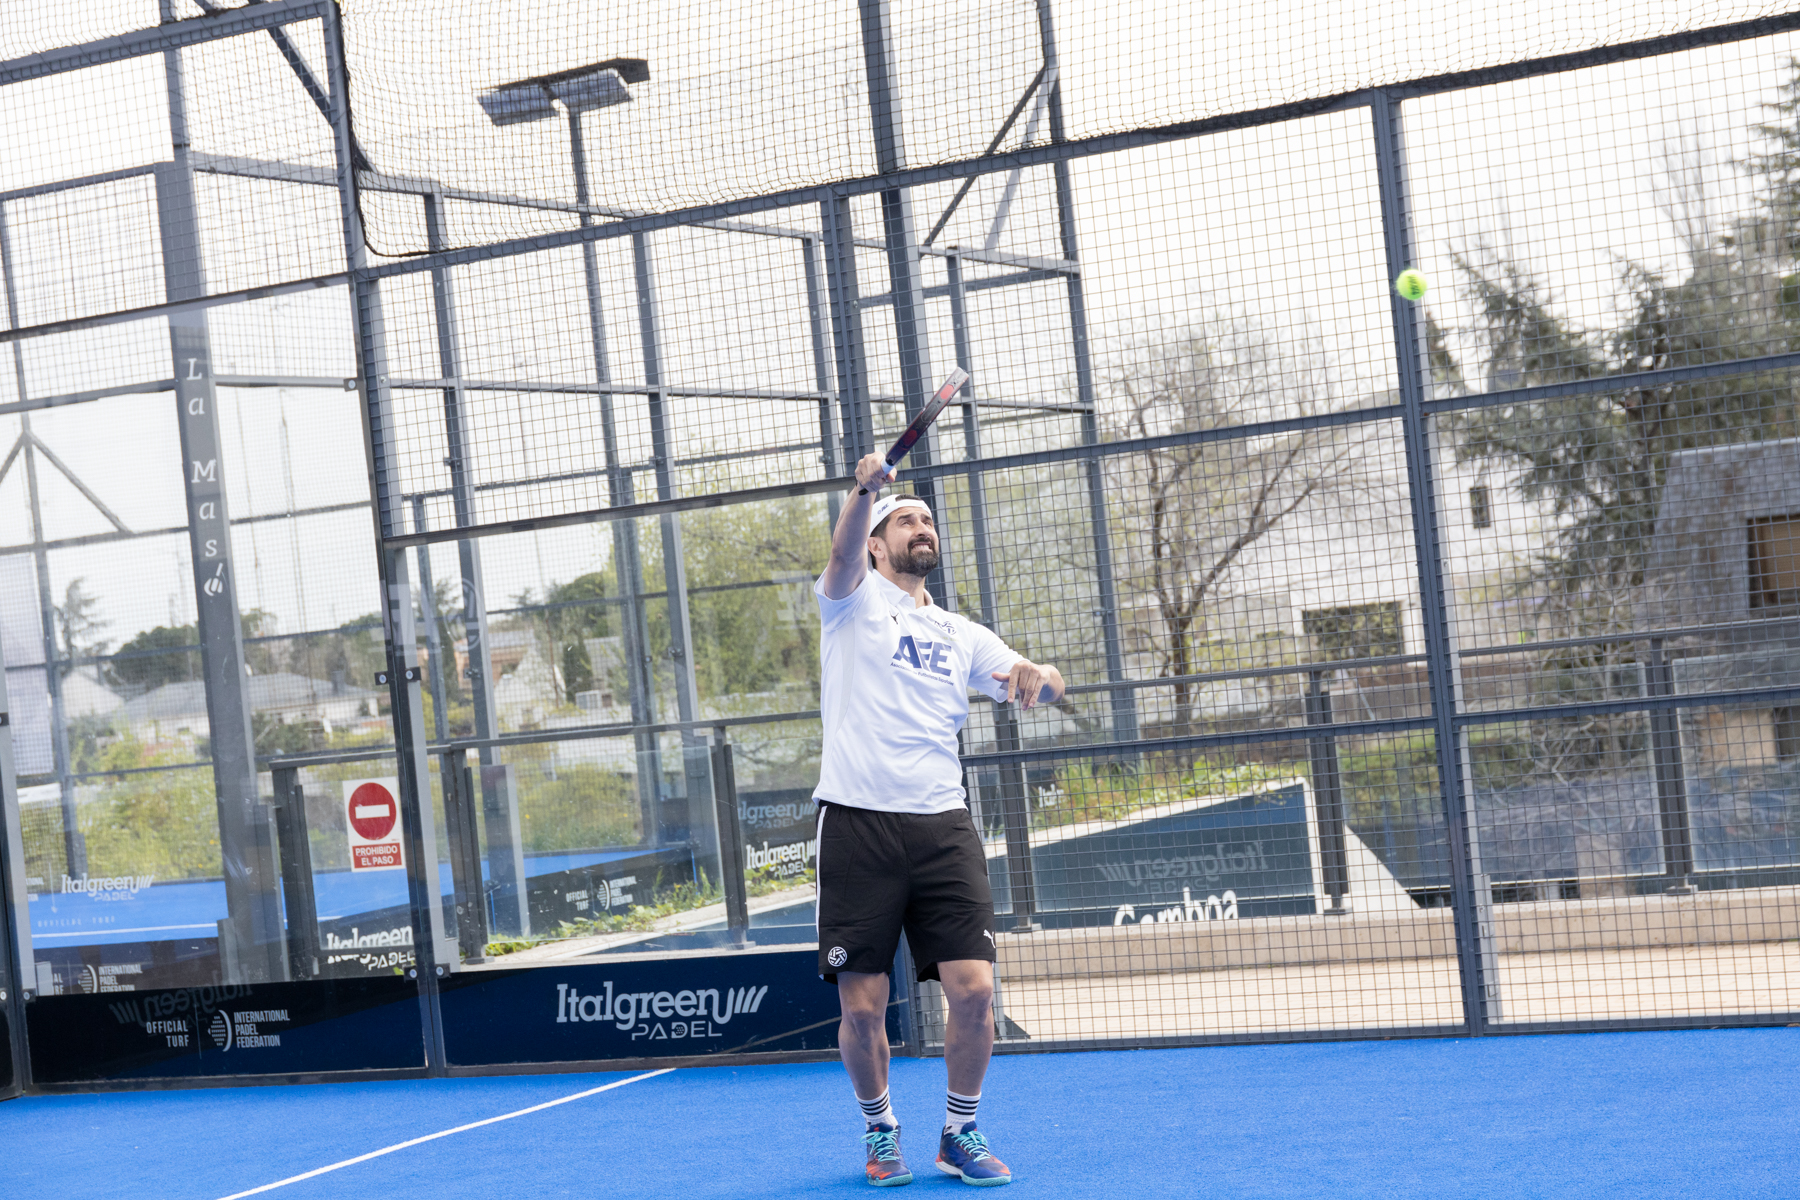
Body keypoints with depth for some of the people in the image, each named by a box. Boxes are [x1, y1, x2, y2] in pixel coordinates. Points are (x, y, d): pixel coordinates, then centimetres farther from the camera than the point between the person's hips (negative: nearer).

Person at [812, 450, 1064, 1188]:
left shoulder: (960, 635, 21)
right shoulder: (854, 600, 9)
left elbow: (1039, 685, 15)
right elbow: (844, 551, -13)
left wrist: (1039, 676, -11)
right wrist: (865, 490, -35)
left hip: (941, 825, 3)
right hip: (858, 823, -3)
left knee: (973, 989, -8)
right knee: (862, 1007, -2)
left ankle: (961, 1134, 12)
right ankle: (880, 1130, 22)